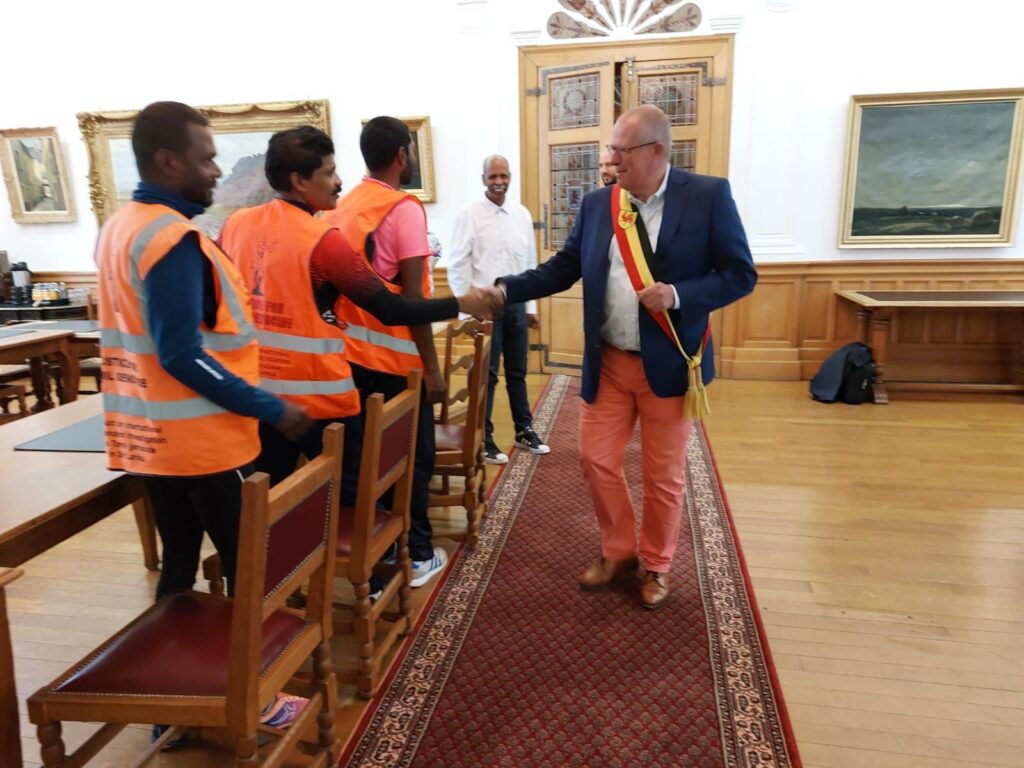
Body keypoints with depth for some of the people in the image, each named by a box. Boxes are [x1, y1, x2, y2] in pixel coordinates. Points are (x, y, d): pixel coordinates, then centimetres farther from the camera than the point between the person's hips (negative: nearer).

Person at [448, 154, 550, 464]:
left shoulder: (522, 214, 7)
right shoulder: (469, 214, -6)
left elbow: (530, 263, 11)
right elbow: (458, 265, -7)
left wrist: (531, 306, 10)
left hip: (516, 304, 4)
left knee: (517, 372, 15)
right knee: (486, 375, 4)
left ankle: (524, 430, 31)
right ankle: (484, 439, 18)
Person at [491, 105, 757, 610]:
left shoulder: (708, 195, -8)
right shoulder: (596, 203, 4)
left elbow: (740, 275, -8)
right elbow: (563, 268, 6)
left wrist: (678, 296, -22)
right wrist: (504, 290, -7)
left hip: (669, 364, -3)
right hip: (608, 364, 4)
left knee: (664, 475, 10)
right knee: (595, 459, 9)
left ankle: (656, 565, 33)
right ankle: (618, 551, 33)